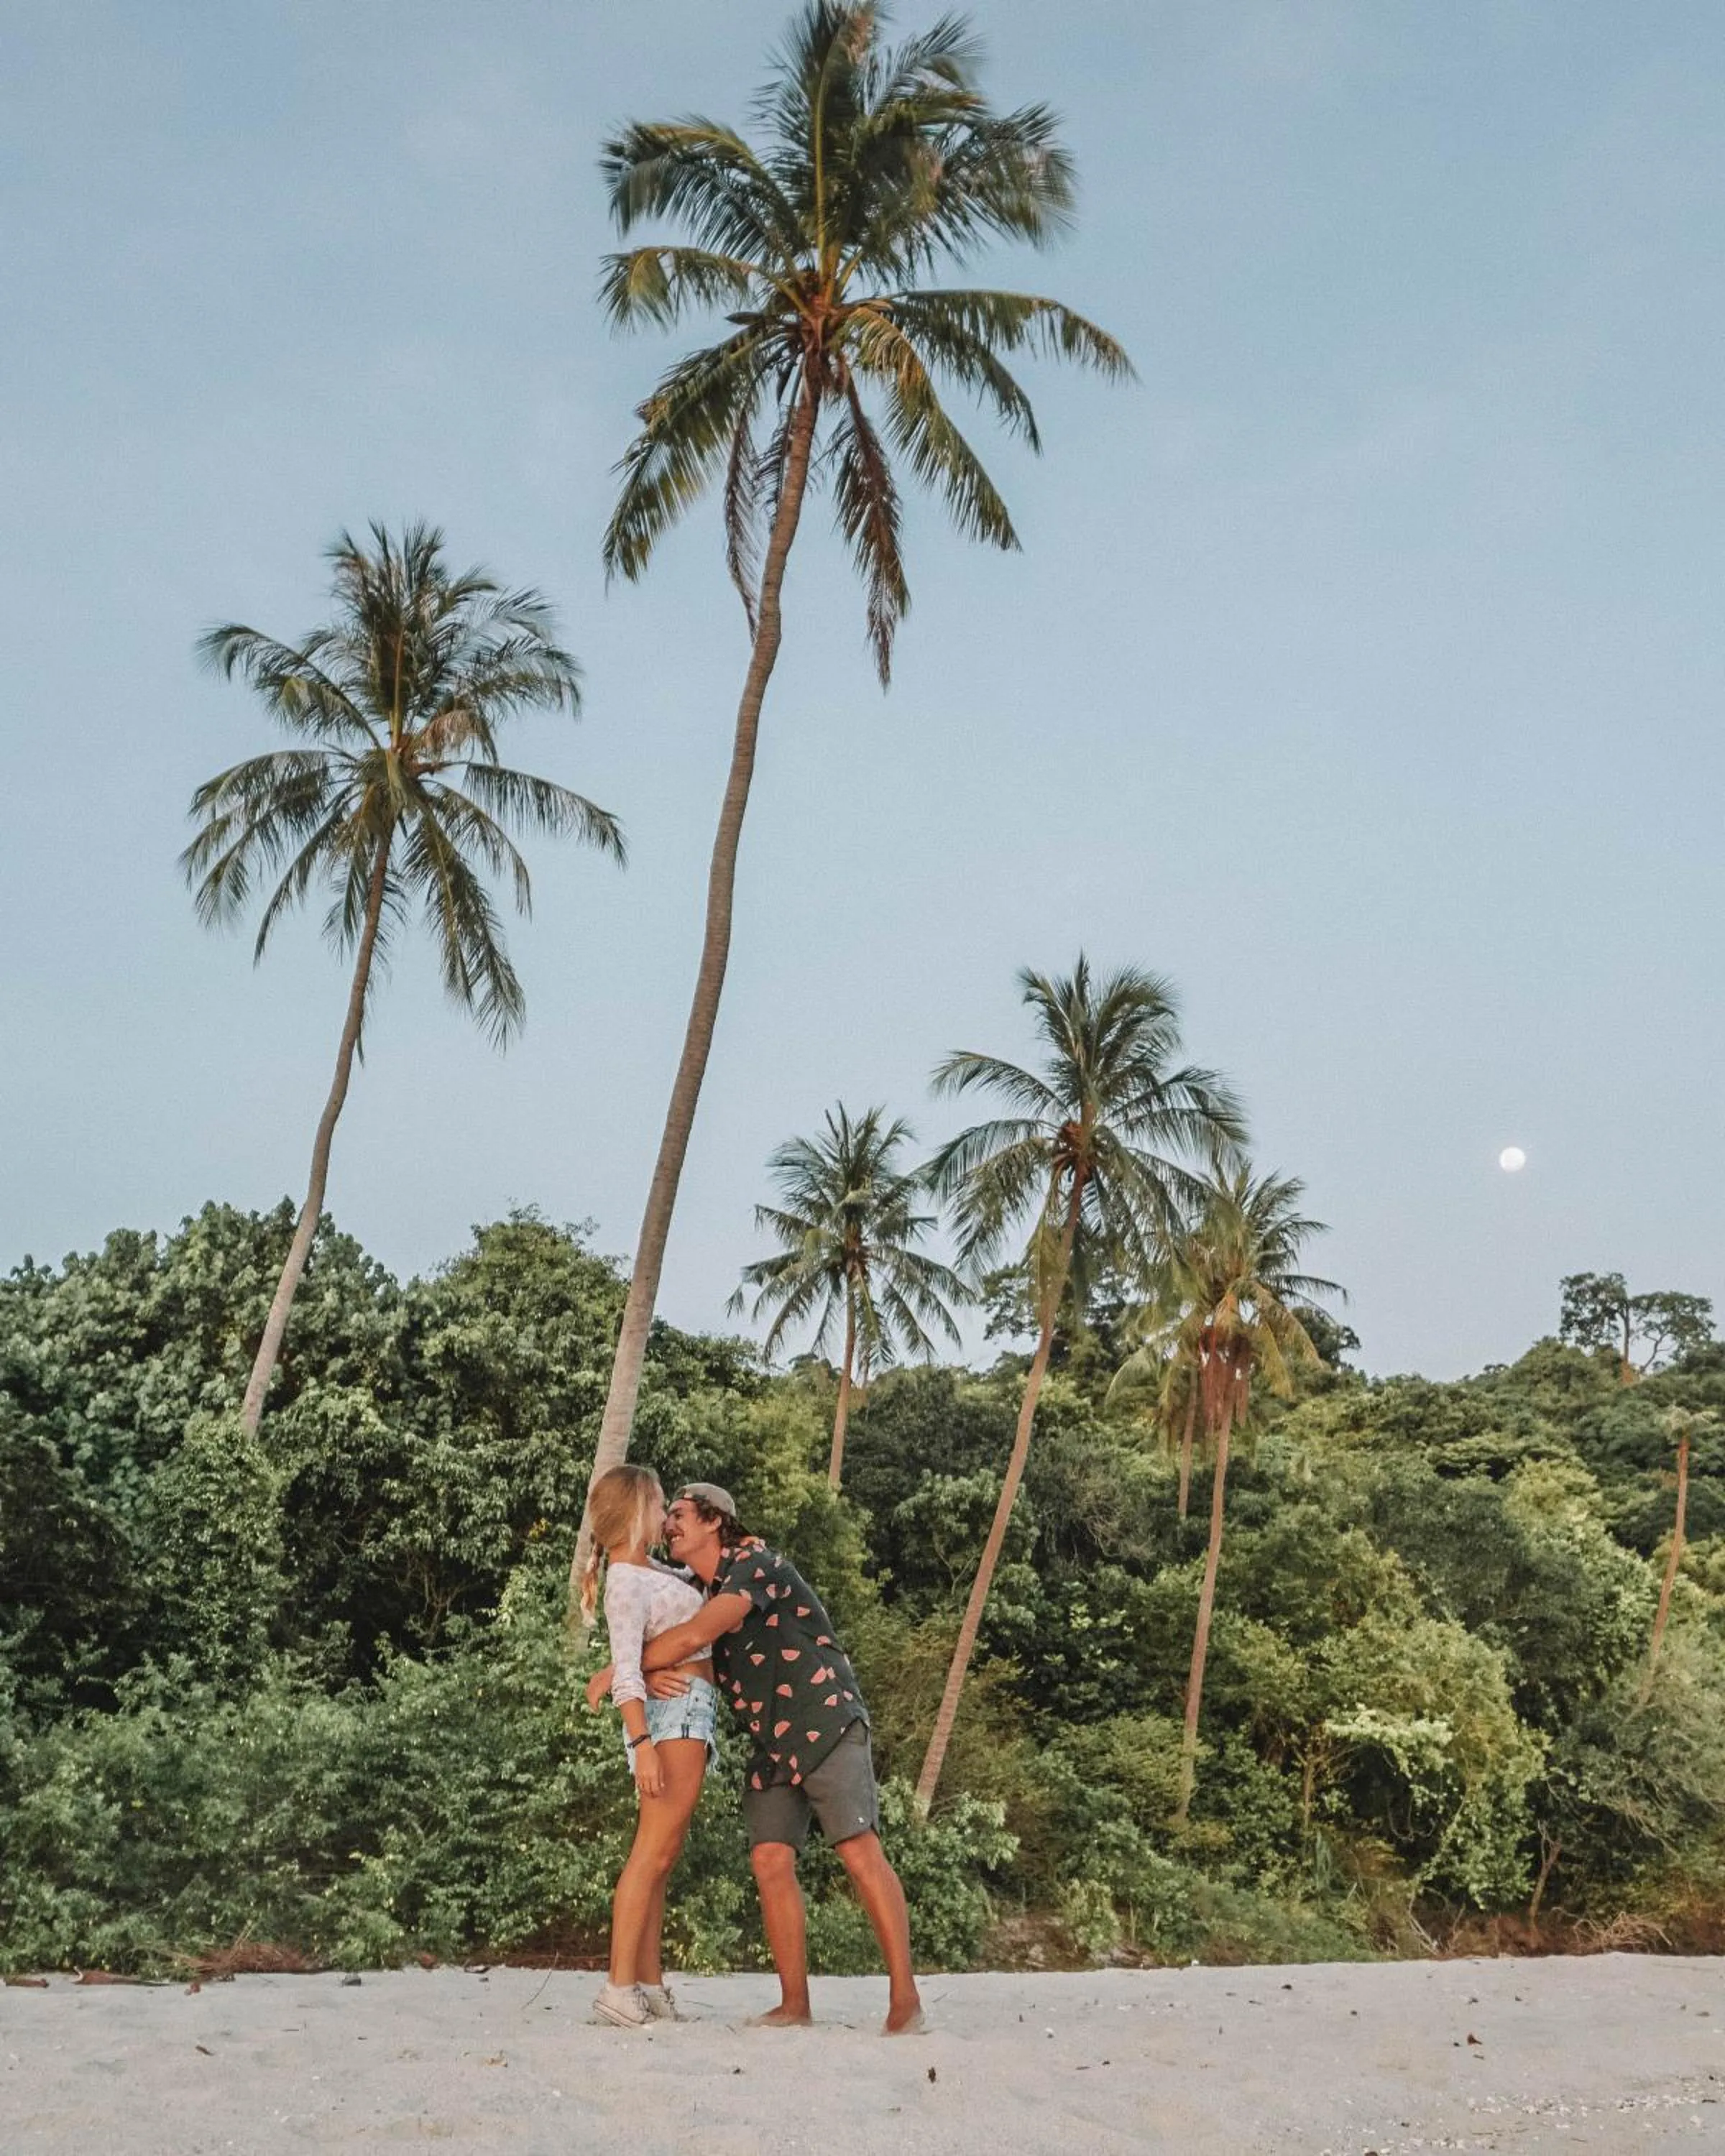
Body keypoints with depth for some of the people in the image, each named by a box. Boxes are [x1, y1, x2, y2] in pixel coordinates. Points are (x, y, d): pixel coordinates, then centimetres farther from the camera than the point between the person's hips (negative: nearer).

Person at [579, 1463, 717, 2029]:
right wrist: (642, 1743, -29)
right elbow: (626, 1671, -21)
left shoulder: (650, 1569, 15)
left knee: (660, 1855, 8)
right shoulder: (627, 1582, -12)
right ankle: (620, 1986, -12)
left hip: (688, 1712, 9)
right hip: (675, 1707, -9)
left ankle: (648, 1984, 10)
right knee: (654, 1852, -11)